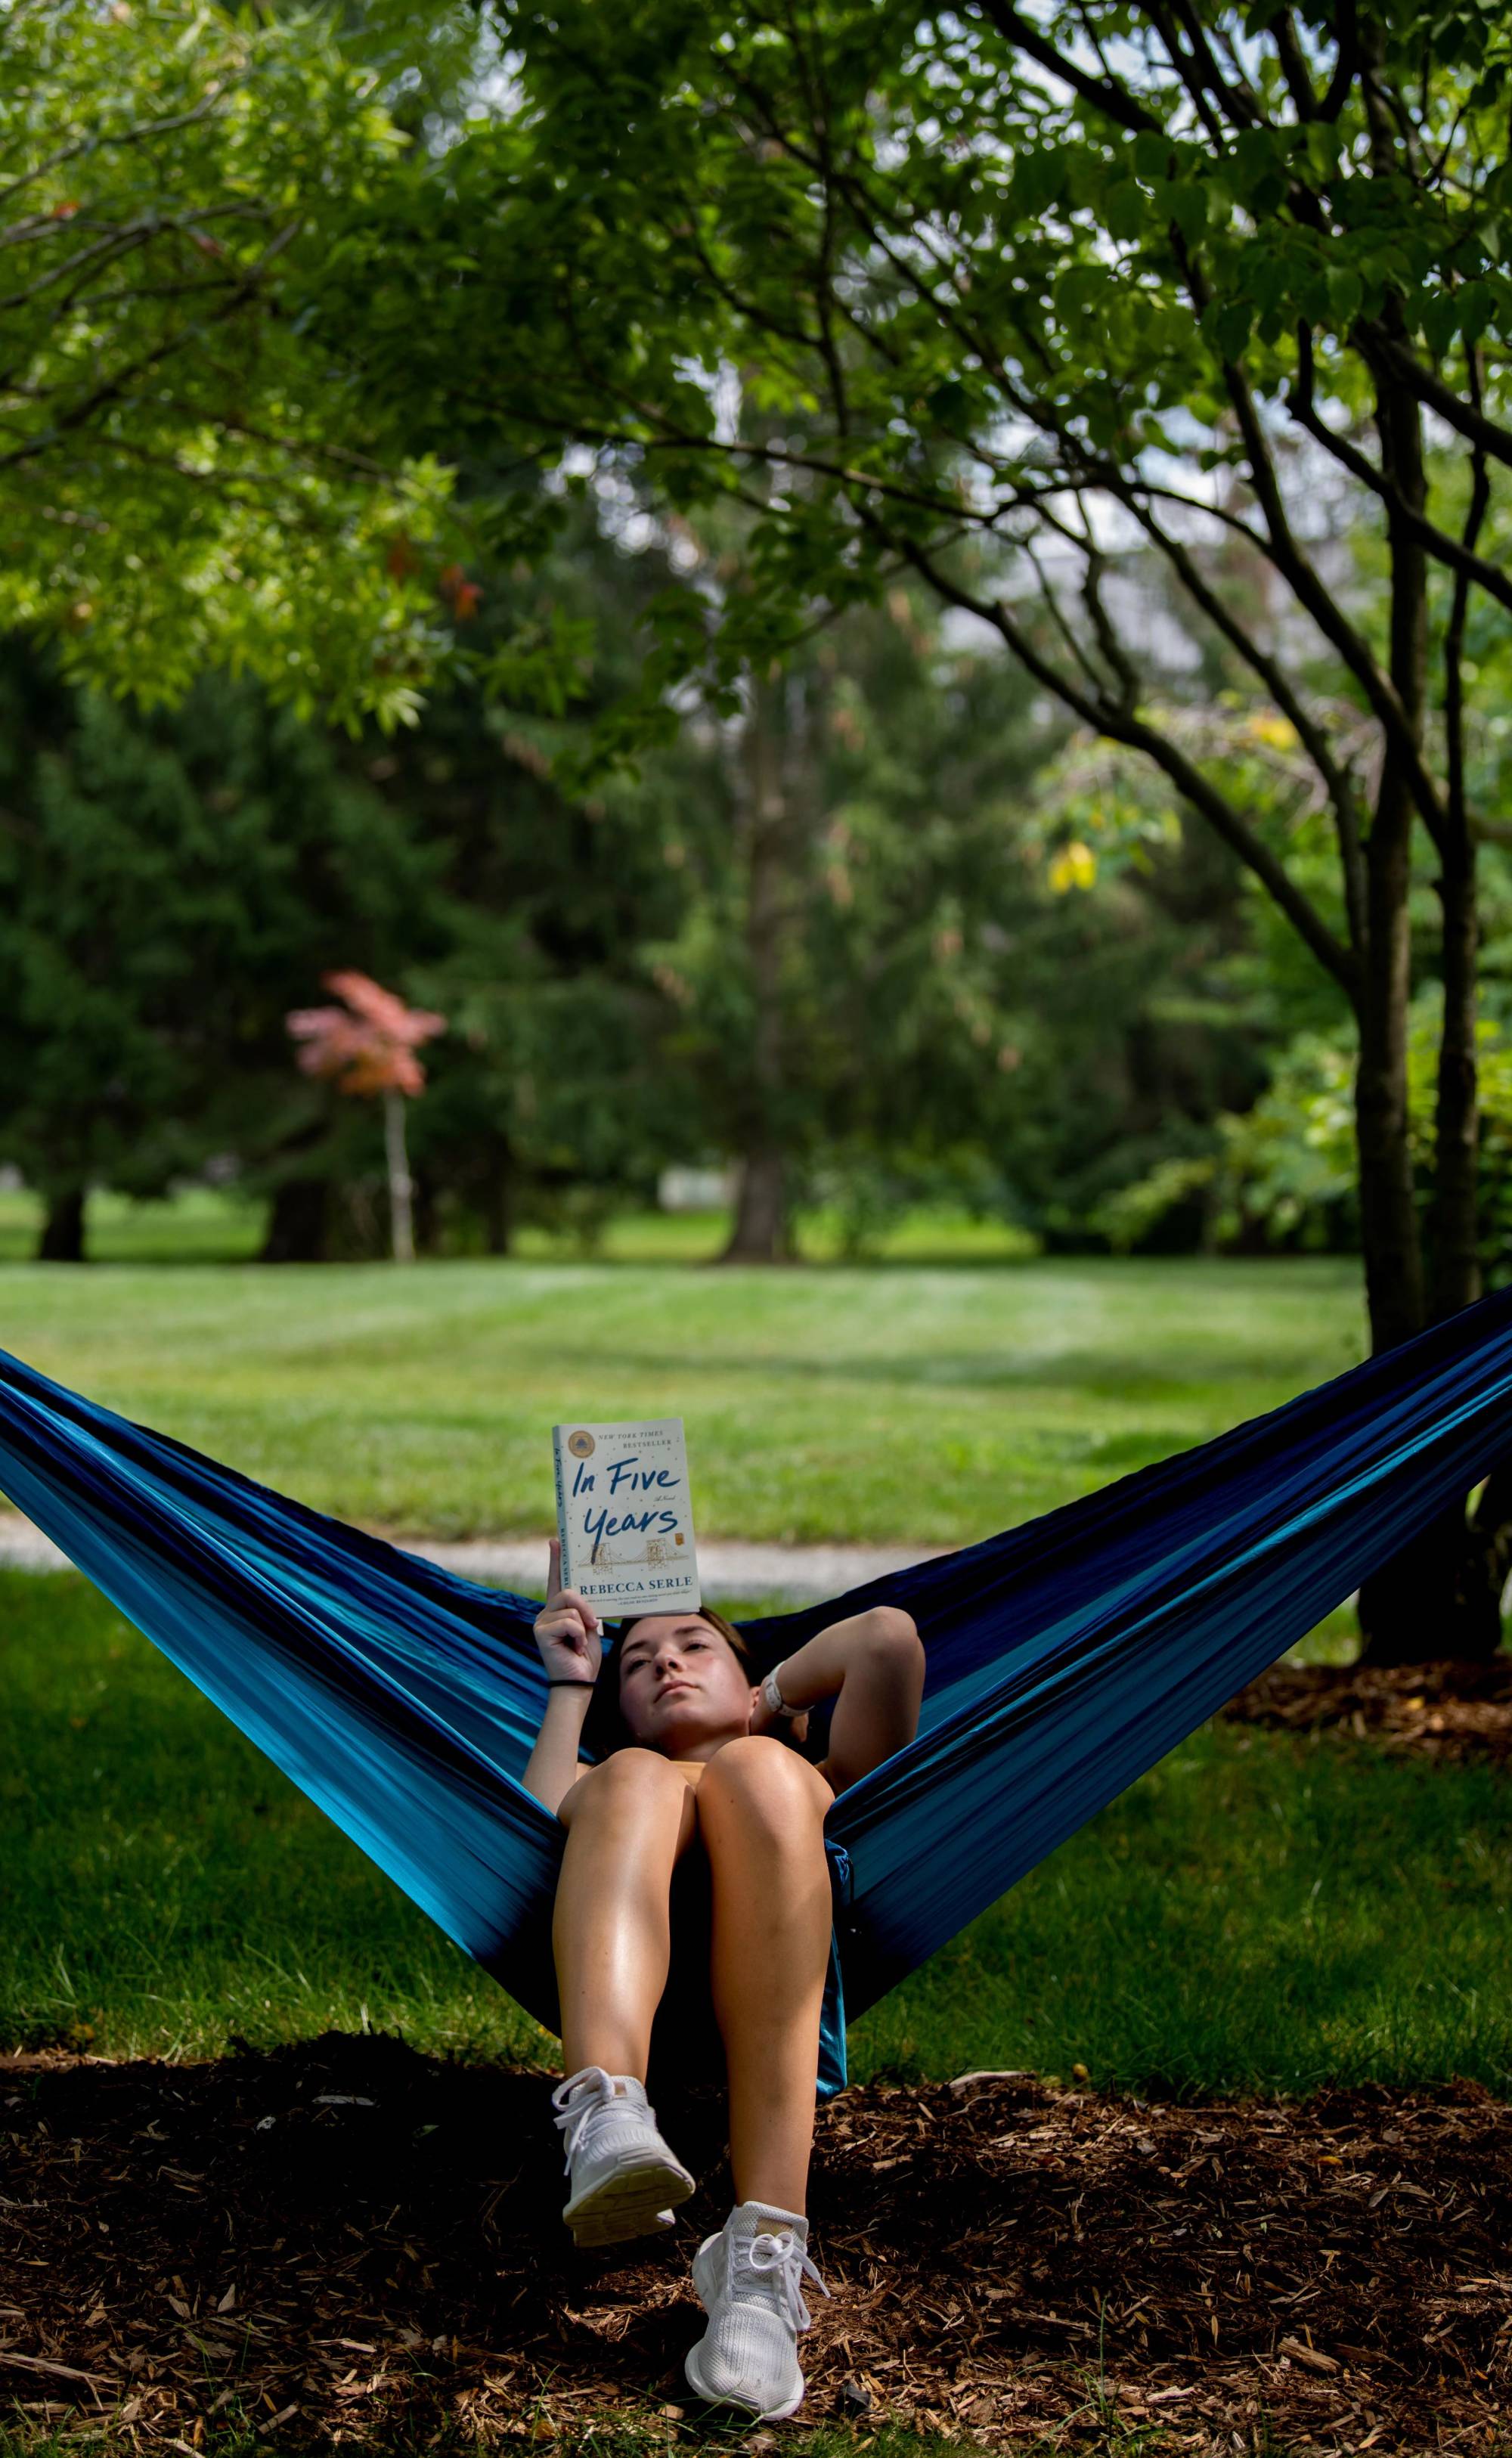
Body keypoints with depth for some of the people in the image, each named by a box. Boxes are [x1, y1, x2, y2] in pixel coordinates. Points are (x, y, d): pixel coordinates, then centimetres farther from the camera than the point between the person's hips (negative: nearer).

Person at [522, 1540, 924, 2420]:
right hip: (640, 1995, 0)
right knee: (635, 1780, -26)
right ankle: (606, 2115, -58)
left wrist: (775, 1697, 36)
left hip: (799, 1992, 0)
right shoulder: (602, 1781, 44)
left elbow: (888, 1637, 22)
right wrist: (572, 1687, 29)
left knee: (753, 1772, -29)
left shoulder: (824, 1787, 42)